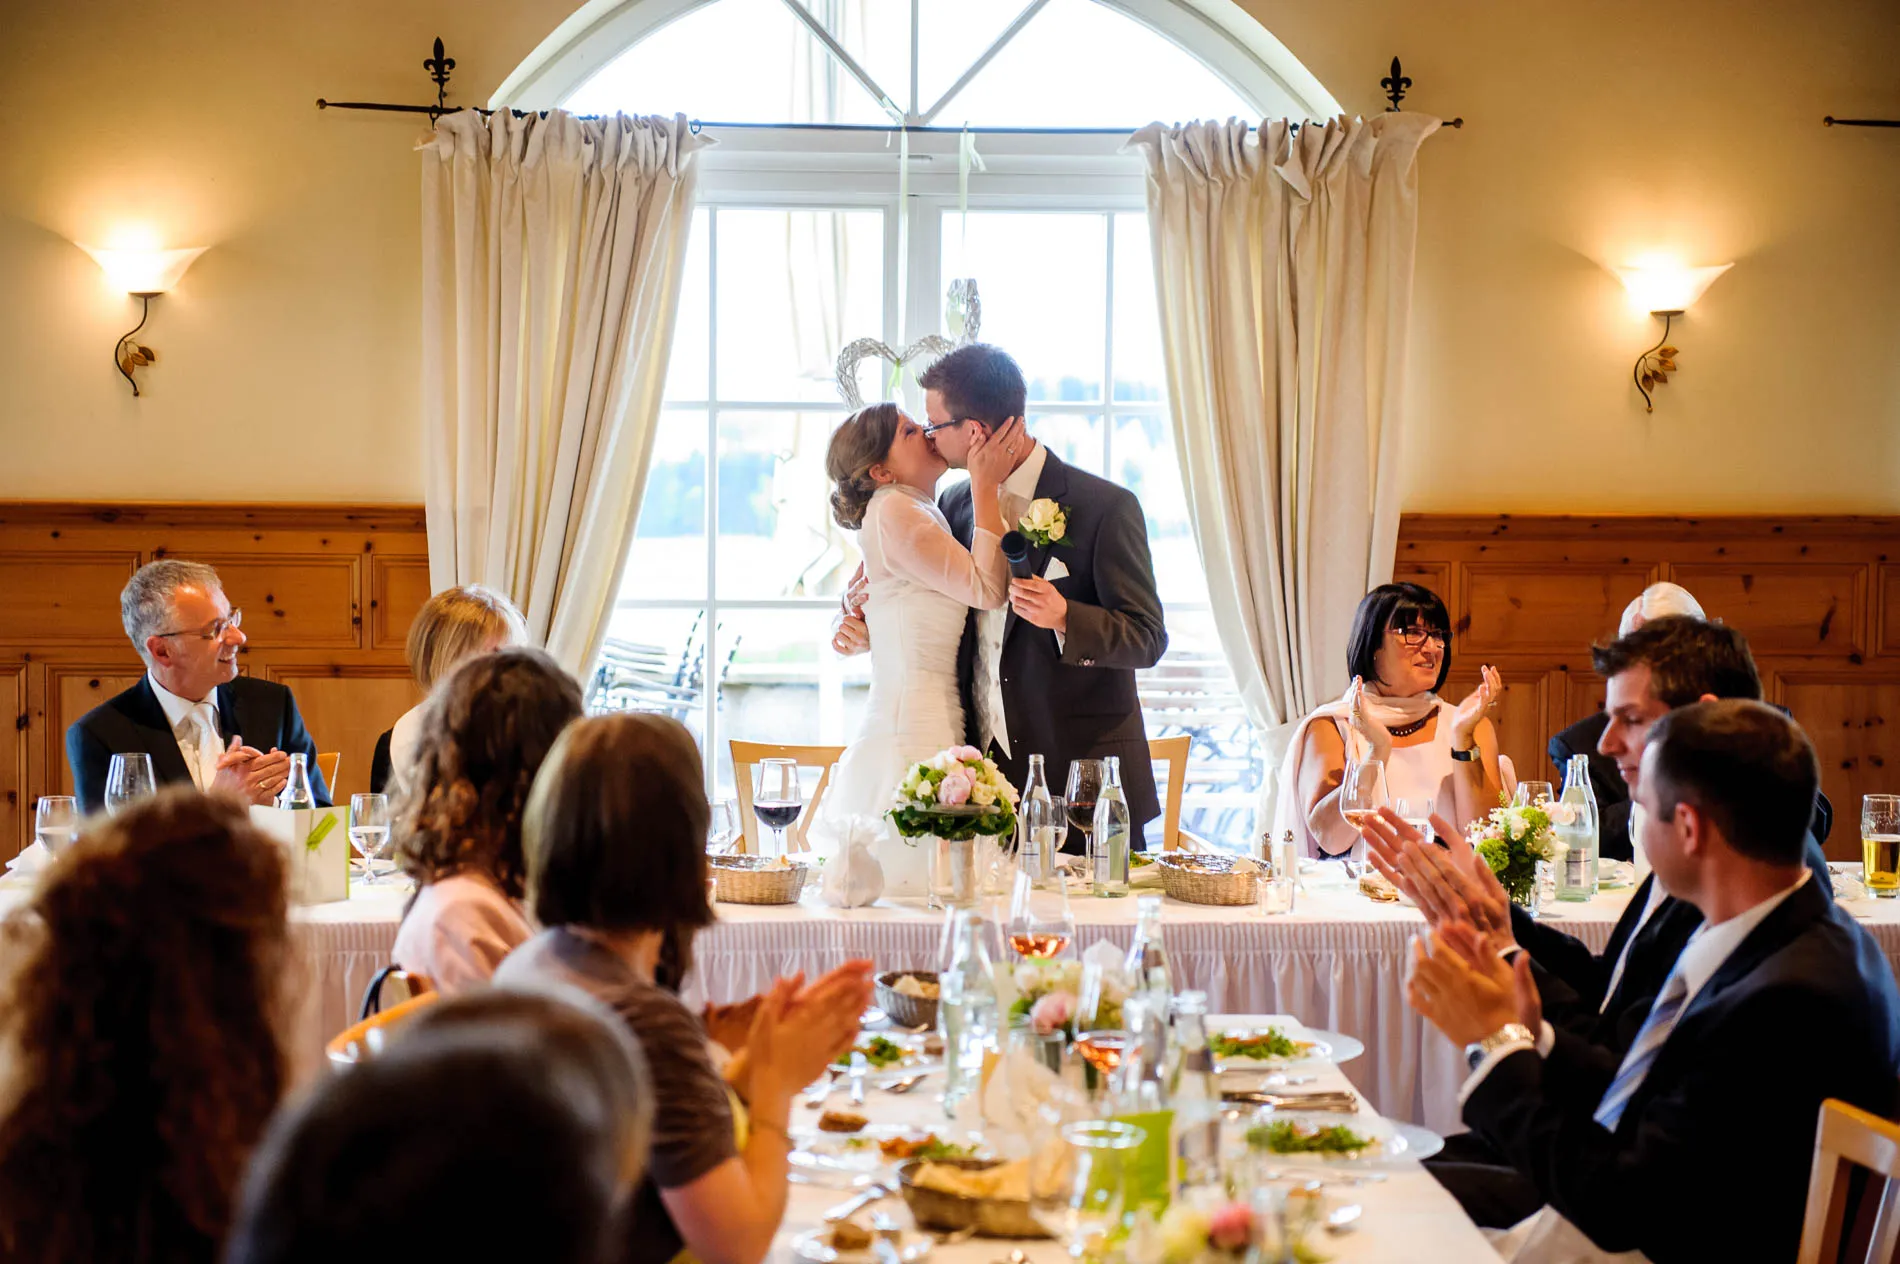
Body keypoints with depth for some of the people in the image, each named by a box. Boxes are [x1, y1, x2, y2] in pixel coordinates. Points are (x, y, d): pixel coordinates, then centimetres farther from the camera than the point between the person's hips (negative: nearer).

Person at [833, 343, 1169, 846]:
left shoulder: (1106, 507, -9)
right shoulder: (956, 503, 11)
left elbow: (1148, 639, -10)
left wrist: (1064, 617, -26)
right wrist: (869, 630, 5)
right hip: (985, 774, 5)